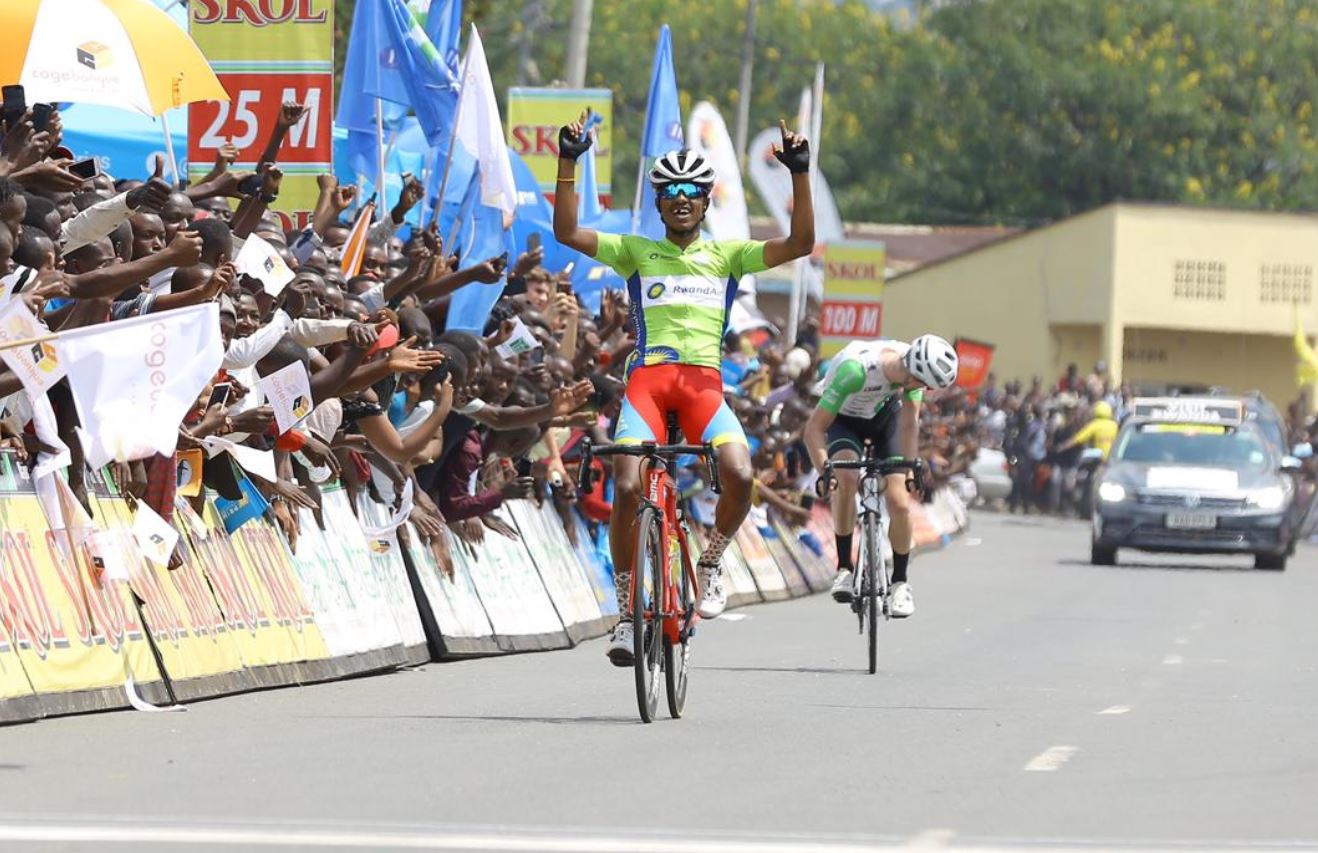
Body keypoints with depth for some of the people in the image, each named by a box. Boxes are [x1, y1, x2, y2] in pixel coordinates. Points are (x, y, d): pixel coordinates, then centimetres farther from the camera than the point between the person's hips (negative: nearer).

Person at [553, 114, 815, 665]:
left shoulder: (727, 256, 17)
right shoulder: (635, 252, 15)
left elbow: (800, 244, 5)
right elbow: (567, 232, 4)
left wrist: (800, 174, -5)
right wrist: (568, 163, -5)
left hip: (703, 381, 0)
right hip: (647, 377, 0)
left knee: (739, 475, -27)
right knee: (626, 489, -20)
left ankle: (711, 562, 3)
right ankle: (626, 609, -2)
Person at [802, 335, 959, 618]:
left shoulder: (915, 368, -26)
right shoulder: (856, 369, -41)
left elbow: (909, 422, -17)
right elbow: (815, 428, -35)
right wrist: (824, 472, -47)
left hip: (884, 415, 3)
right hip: (844, 418, -3)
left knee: (899, 502, -11)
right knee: (846, 477, -32)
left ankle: (900, 583, 7)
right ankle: (844, 568, -19)